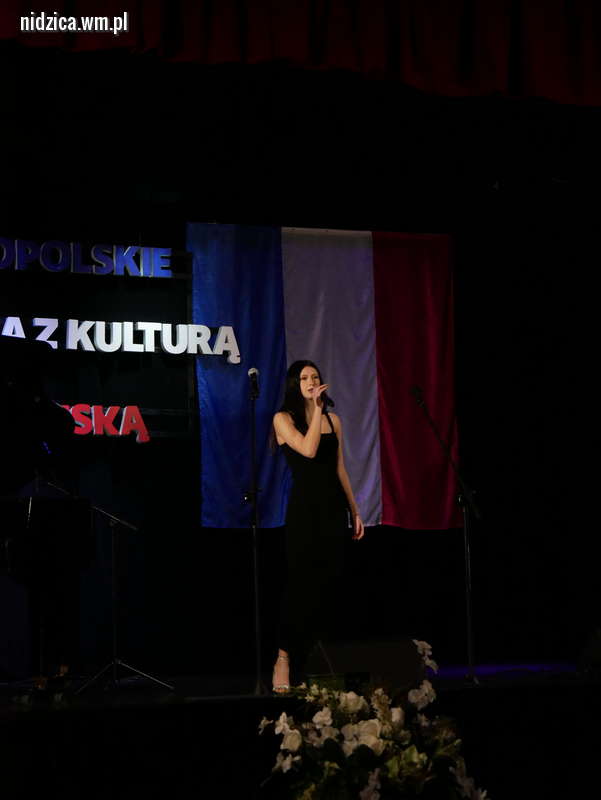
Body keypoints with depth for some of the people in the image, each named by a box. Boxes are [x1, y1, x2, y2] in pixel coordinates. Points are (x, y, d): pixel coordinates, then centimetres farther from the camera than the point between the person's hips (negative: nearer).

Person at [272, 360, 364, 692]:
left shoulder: (333, 420, 13)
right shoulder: (283, 419, -1)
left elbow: (340, 469, 14)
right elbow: (308, 450, -18)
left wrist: (355, 511, 11)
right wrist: (317, 408, -14)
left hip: (334, 506, 5)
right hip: (304, 507, -5)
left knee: (330, 584, 3)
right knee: (301, 582, -7)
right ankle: (284, 659, 1)